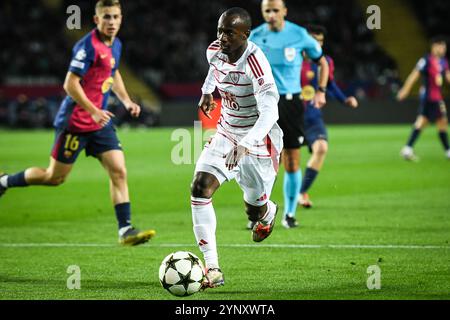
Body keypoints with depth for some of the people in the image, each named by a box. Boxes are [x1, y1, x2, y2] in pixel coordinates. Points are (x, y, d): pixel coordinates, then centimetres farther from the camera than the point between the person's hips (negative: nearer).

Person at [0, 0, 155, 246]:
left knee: (119, 172, -7)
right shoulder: (88, 46, -19)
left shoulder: (115, 45, 8)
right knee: (55, 177, 4)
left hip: (100, 123, 7)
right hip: (75, 122, -7)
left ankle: (125, 230, -9)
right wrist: (93, 111, -23)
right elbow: (70, 84, -22)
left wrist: (126, 100, 13)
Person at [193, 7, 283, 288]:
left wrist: (245, 145, -52)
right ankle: (212, 269, -14)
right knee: (200, 189, -15)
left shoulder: (255, 62, -30)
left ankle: (268, 214, 51)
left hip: (258, 140, -6)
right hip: (226, 135, 6)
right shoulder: (215, 51, -8)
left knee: (255, 210, 8)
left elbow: (269, 112, -40)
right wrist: (207, 91, 34)